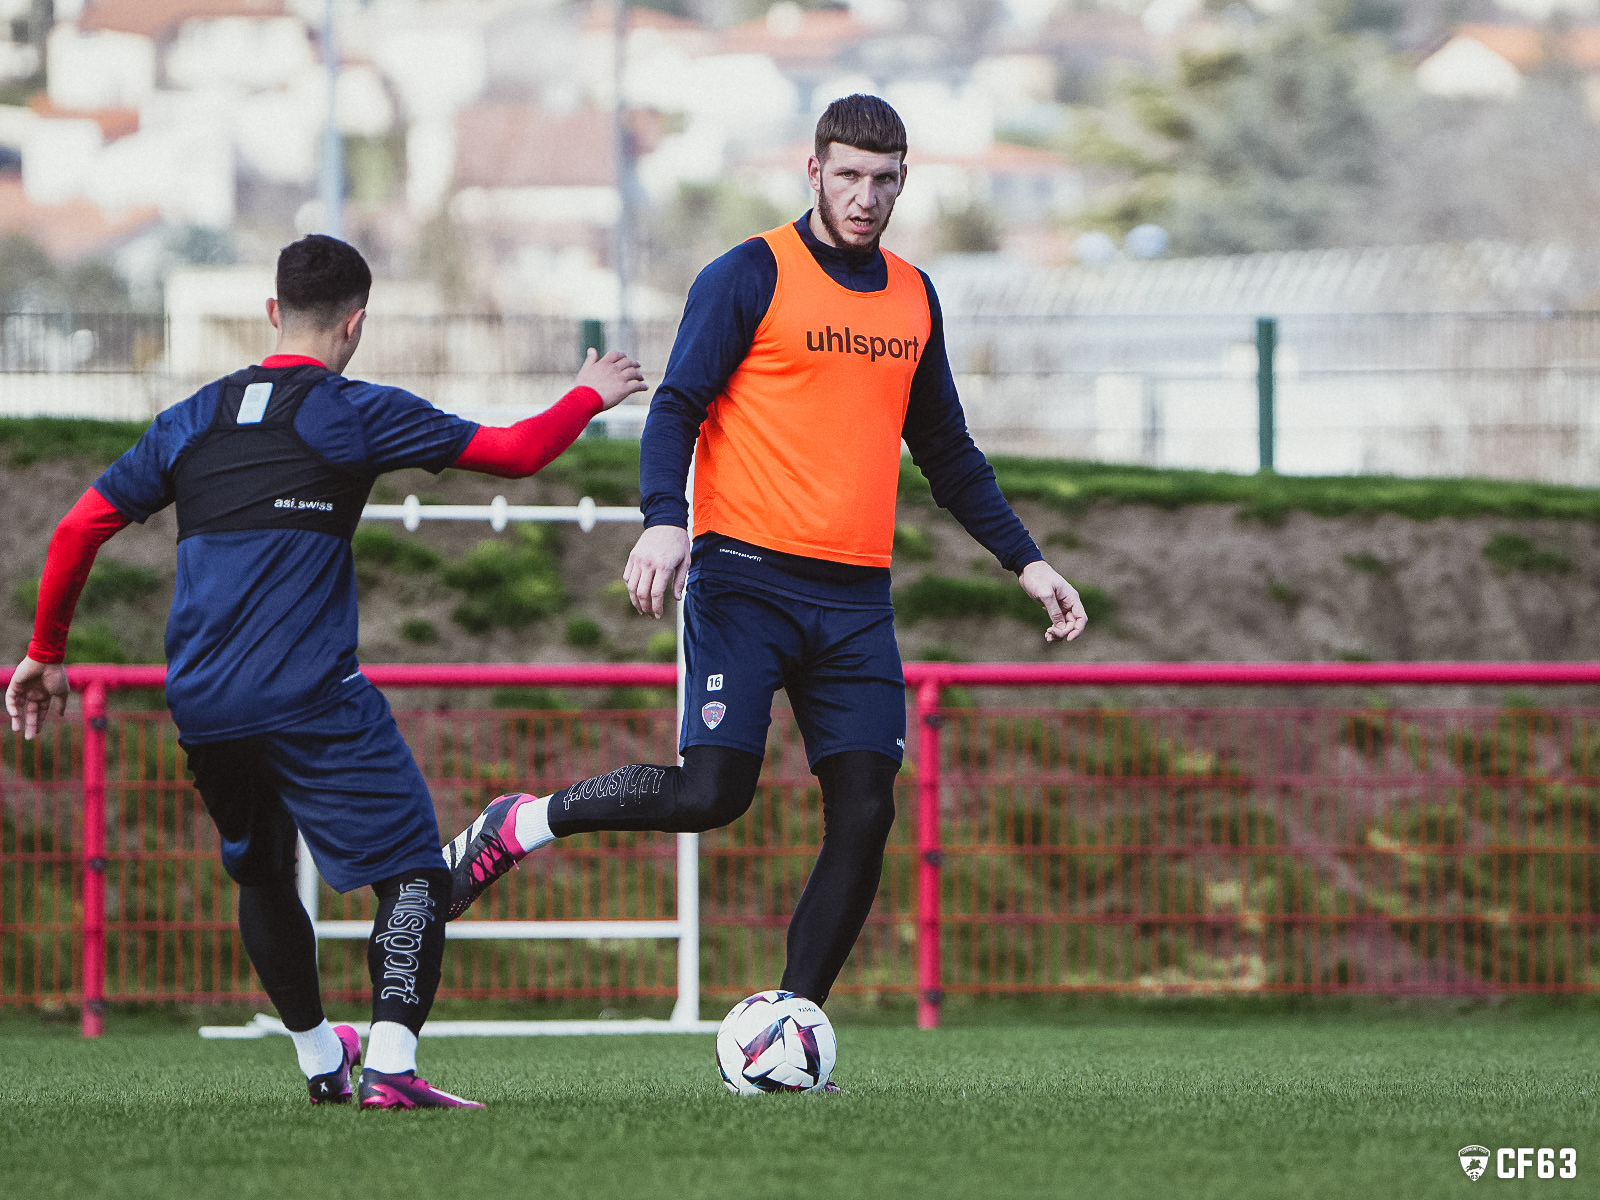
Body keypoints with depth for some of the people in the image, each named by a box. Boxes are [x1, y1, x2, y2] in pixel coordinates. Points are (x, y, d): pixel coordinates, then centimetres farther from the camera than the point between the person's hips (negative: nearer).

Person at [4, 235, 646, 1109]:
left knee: (262, 877, 25)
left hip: (199, 708, 6)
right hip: (311, 701, -6)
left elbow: (78, 528, 14)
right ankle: (390, 1061, -21)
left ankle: (318, 1059, 34)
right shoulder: (357, 413, 1)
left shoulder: (192, 421, 15)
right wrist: (590, 396, 22)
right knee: (412, 874, -4)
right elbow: (516, 451, 3)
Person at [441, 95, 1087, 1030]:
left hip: (857, 597, 6)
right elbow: (678, 407, -7)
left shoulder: (914, 297, 16)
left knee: (865, 812, -5)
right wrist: (665, 520, -23)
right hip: (748, 577, -5)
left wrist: (1026, 561, 21)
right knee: (710, 793, -17)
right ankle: (520, 826, 5)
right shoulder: (752, 276, -2)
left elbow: (947, 452, 27)